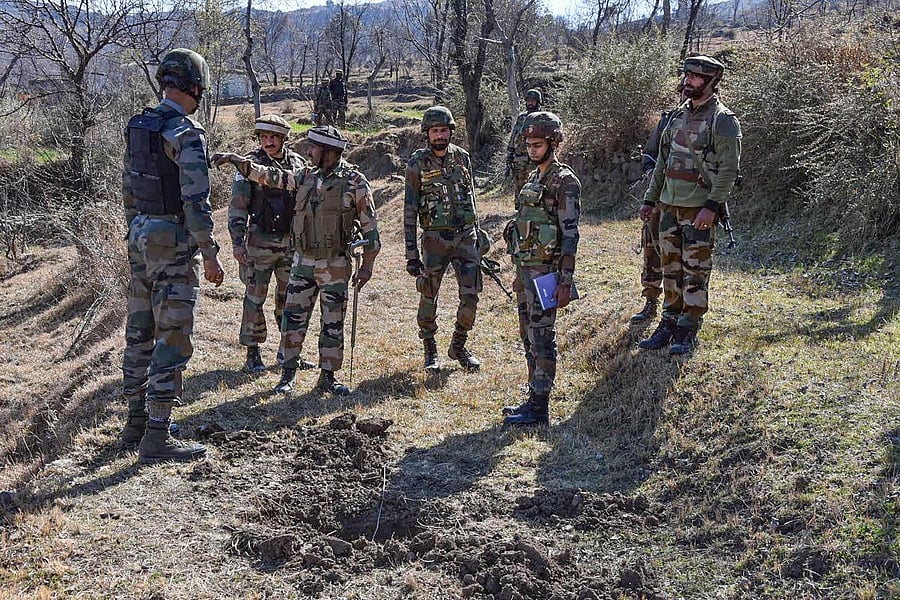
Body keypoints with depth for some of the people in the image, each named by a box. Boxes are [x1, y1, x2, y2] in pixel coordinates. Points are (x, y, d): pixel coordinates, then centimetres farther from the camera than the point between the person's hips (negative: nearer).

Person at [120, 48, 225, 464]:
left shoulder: (137, 127, 9)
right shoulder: (186, 134, -17)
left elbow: (128, 190, 16)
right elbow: (196, 201, -21)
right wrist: (210, 254, -15)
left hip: (140, 237, 9)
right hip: (174, 243, -9)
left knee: (140, 333, 14)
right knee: (172, 340, -4)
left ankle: (136, 423, 24)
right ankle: (156, 438, -2)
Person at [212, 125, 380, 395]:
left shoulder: (355, 182, -7)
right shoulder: (305, 176, 6)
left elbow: (369, 226, -5)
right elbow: (268, 175, 16)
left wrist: (367, 265, -7)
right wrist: (234, 159, 10)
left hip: (335, 264, -4)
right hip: (303, 261, 4)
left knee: (333, 322, 4)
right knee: (293, 316, 3)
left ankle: (327, 377, 15)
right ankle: (288, 374, 12)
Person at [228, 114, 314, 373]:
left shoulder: (297, 163, 5)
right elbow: (237, 206, -7)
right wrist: (237, 241, -14)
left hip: (292, 242, 4)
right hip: (260, 243, -4)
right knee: (255, 298, 2)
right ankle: (252, 354, 12)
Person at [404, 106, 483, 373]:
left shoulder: (462, 157, 6)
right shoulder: (417, 164, -6)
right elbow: (409, 211, -6)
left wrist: (477, 233, 15)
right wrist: (411, 253, -10)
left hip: (465, 236, 3)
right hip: (435, 239, -3)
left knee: (470, 295, 1)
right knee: (429, 297, 5)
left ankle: (458, 347, 21)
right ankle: (430, 351, 22)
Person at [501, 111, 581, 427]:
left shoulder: (564, 181, -11)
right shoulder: (533, 178, 17)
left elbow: (570, 235, -15)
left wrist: (566, 282, -20)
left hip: (545, 271, -9)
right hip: (525, 269, 9)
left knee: (542, 338, -5)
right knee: (529, 337, 14)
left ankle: (539, 408, 1)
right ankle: (534, 398, 23)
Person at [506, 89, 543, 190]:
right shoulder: (520, 118, 13)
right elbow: (512, 141, 14)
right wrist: (509, 159, 8)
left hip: (533, 162, -4)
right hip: (518, 162, 4)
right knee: (517, 190, 8)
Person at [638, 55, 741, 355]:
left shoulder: (723, 120, -9)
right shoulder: (678, 115, 14)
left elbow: (729, 170, -15)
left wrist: (712, 206, -23)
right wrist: (650, 199, 17)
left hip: (700, 209, -7)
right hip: (669, 205, 7)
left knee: (695, 272, -1)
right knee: (671, 269, 12)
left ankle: (687, 333, 5)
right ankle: (669, 324, 21)